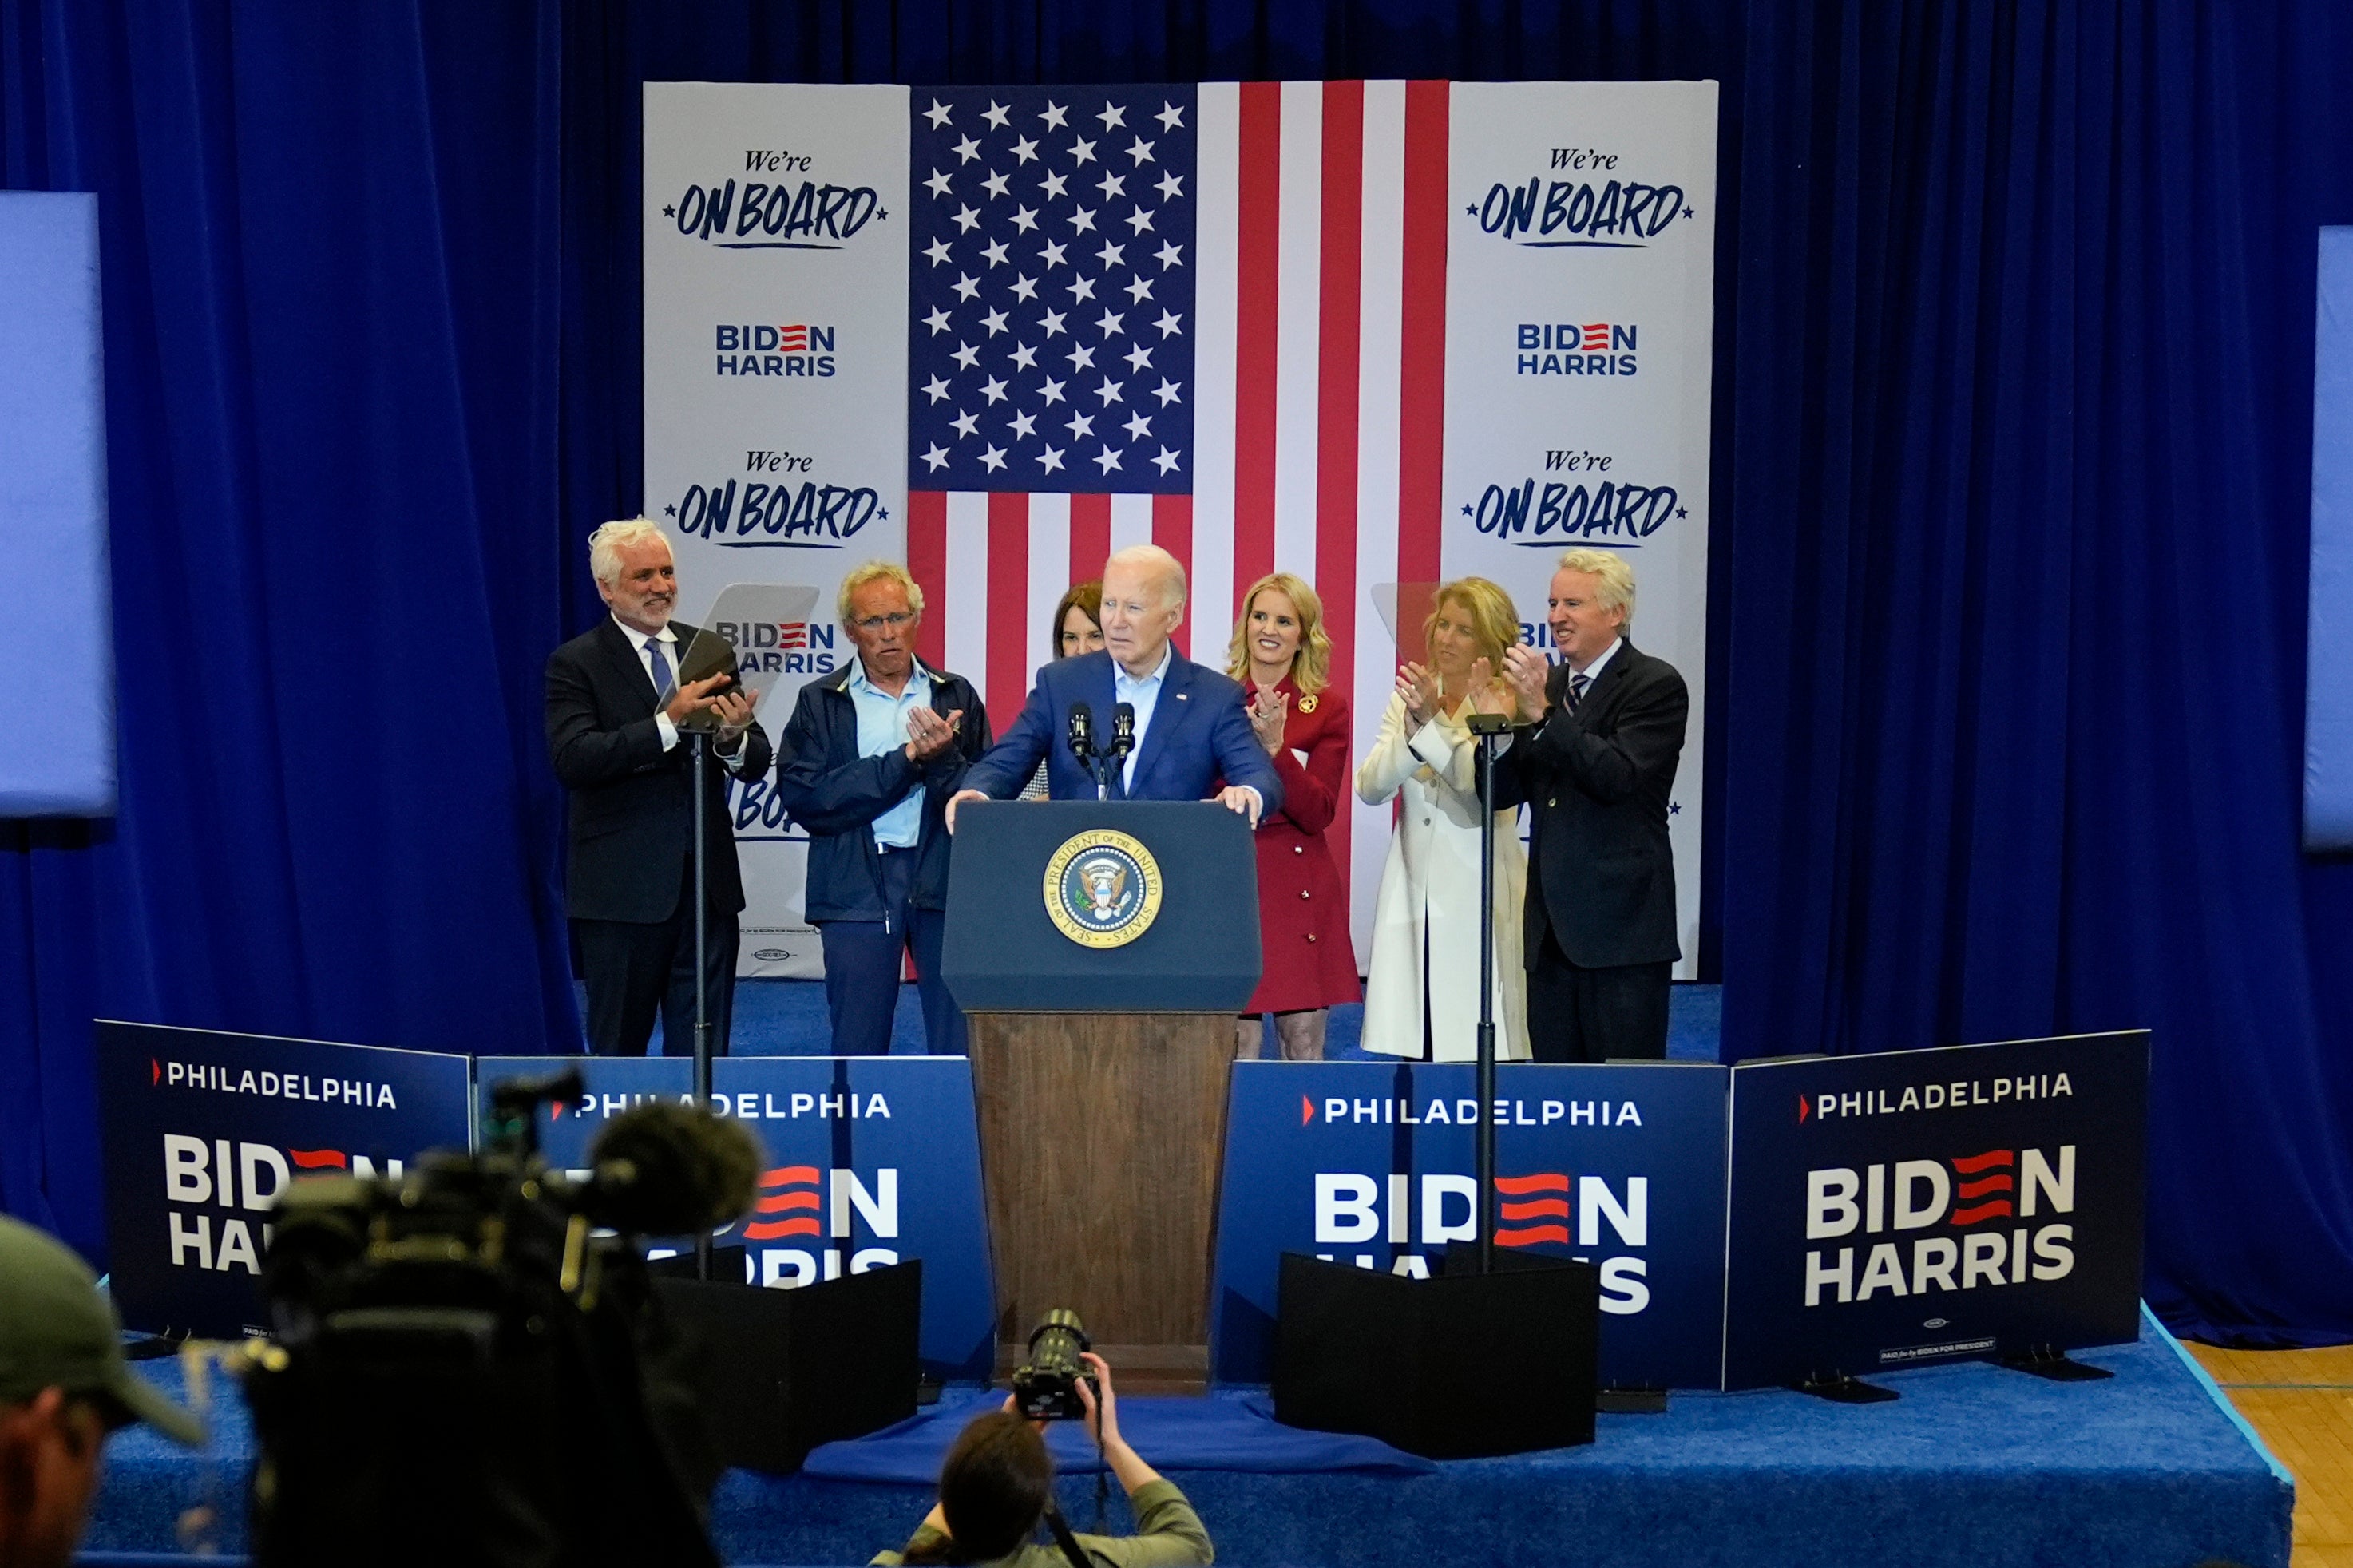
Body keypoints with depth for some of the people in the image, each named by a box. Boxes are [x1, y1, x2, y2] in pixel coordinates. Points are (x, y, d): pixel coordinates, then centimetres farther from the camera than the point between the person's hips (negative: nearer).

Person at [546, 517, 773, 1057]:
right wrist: (668, 723, -26)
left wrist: (734, 738, -16)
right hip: (622, 887, -4)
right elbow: (573, 759, -19)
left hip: (709, 884, 4)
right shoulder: (576, 664, -3)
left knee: (704, 1053, 6)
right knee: (618, 1050, 7)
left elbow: (757, 762, 8)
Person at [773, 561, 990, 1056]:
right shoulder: (819, 703, 8)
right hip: (856, 888, -1)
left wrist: (942, 757, -15)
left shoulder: (956, 696, 12)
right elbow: (802, 797, -7)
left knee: (960, 1045, -1)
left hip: (945, 883, 1)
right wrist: (907, 759, -10)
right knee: (857, 1049, 2)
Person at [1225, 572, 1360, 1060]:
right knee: (1235, 1044, -4)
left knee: (1304, 1043, 0)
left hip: (1299, 889, 0)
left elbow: (1319, 814, -4)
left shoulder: (1327, 709, 6)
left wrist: (1275, 746, -14)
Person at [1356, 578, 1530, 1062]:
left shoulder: (1507, 706, -2)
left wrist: (1434, 722, -21)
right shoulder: (1409, 699, 12)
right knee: (1412, 1050, 1)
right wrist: (1413, 725, -15)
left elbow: (1488, 786, -17)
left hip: (1479, 897, -4)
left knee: (1481, 1053, -7)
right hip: (1413, 895, 4)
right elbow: (1370, 786, 0)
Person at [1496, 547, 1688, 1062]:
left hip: (1622, 924, -7)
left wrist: (1542, 714, -21)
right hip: (1552, 925, 7)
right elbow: (1504, 792, 11)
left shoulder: (1656, 685, -5)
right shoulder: (1547, 685, 16)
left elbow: (1619, 777, -19)